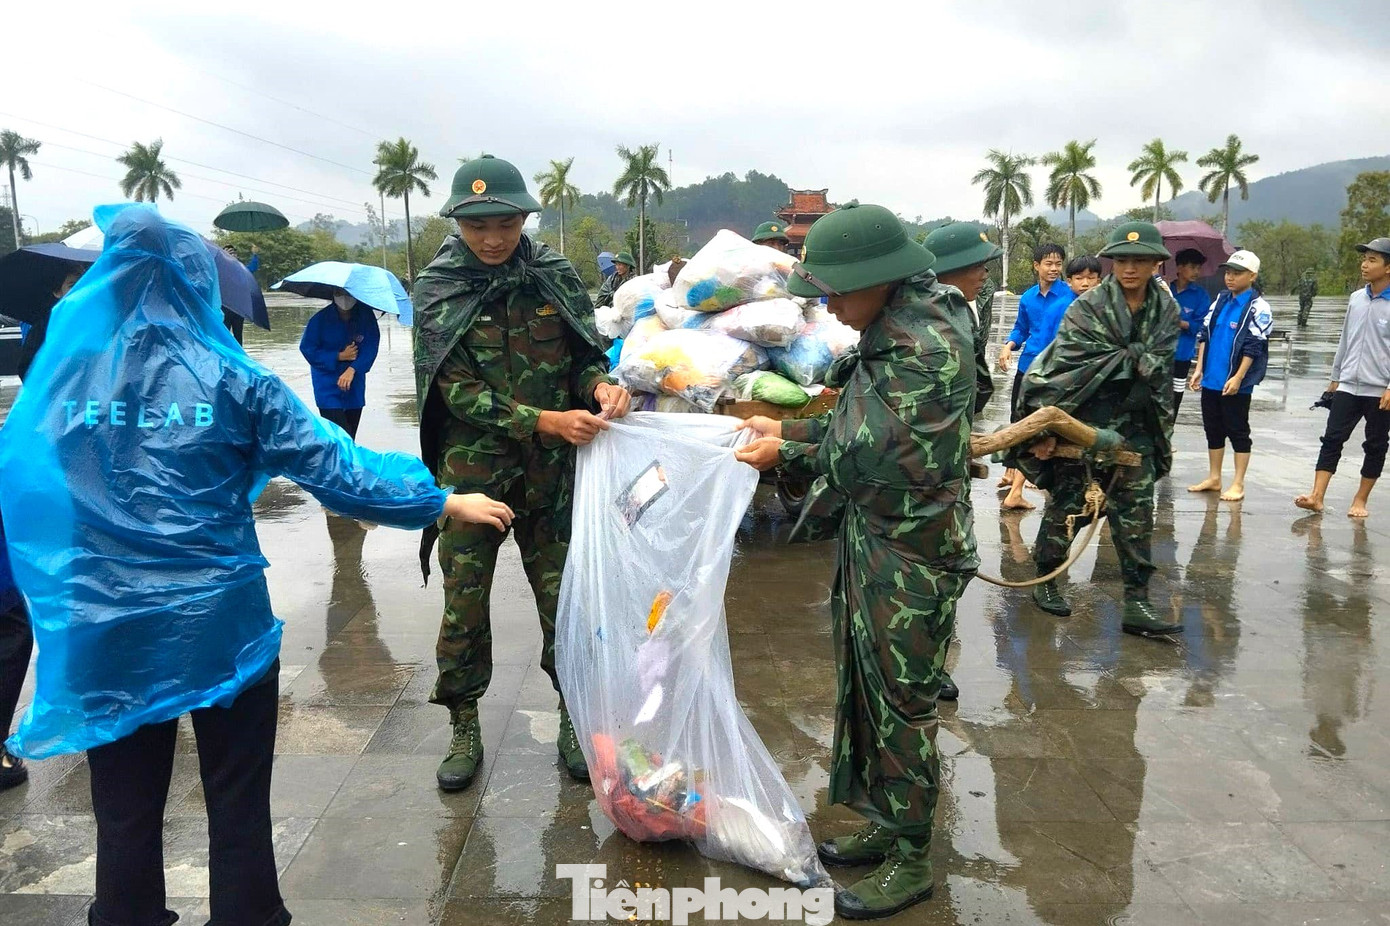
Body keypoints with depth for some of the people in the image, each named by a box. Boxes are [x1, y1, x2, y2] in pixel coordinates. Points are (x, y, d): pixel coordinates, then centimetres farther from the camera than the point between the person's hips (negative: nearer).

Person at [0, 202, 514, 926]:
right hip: (223, 628, -2)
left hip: (106, 635, 3)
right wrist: (442, 503, -3)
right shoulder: (228, 379, -10)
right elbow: (333, 466, -11)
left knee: (125, 811, 19)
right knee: (238, 804, 14)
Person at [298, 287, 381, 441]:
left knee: (350, 439, 9)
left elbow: (371, 345, -9)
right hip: (327, 386, -3)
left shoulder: (365, 315, -7)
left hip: (355, 383, 3)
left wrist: (352, 369, -22)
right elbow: (307, 349, -5)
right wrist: (339, 356, -12)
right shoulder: (321, 318, -10)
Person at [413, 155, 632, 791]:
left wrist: (600, 387, -19)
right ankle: (464, 730, 26)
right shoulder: (437, 289, -6)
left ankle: (572, 719, 27)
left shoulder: (555, 275, -1)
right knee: (464, 605, 6)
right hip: (471, 468, -1)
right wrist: (547, 421, -22)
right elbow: (460, 393, -11)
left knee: (562, 596, 9)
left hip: (551, 470, 1)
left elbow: (585, 355, 5)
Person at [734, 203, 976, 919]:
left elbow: (879, 454, -22)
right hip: (870, 537, 9)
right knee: (865, 685, 18)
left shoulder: (928, 345, -21)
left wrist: (789, 452, -13)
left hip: (911, 550, -9)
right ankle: (886, 824, 36)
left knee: (900, 699, 3)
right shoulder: (892, 329, 9)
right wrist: (789, 430, 5)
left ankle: (911, 859, 22)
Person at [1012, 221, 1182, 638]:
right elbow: (1061, 368, -15)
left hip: (1133, 427, 4)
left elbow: (1158, 370, 5)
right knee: (1065, 503, 6)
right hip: (1080, 419, -4)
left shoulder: (1166, 311, 3)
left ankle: (1136, 602, 9)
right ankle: (1045, 581, 24)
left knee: (1137, 511, 3)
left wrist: (1160, 434, 2)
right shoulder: (1088, 307, -11)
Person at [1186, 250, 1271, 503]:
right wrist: (1199, 369, 7)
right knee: (1213, 430, 13)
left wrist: (1238, 377, -18)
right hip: (1211, 380, 6)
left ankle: (1238, 484, 10)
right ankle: (1214, 478, 24)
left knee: (1238, 432, 2)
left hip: (1235, 384, -6)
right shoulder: (1220, 301, 11)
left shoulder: (1258, 307, -8)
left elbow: (1253, 346, -13)